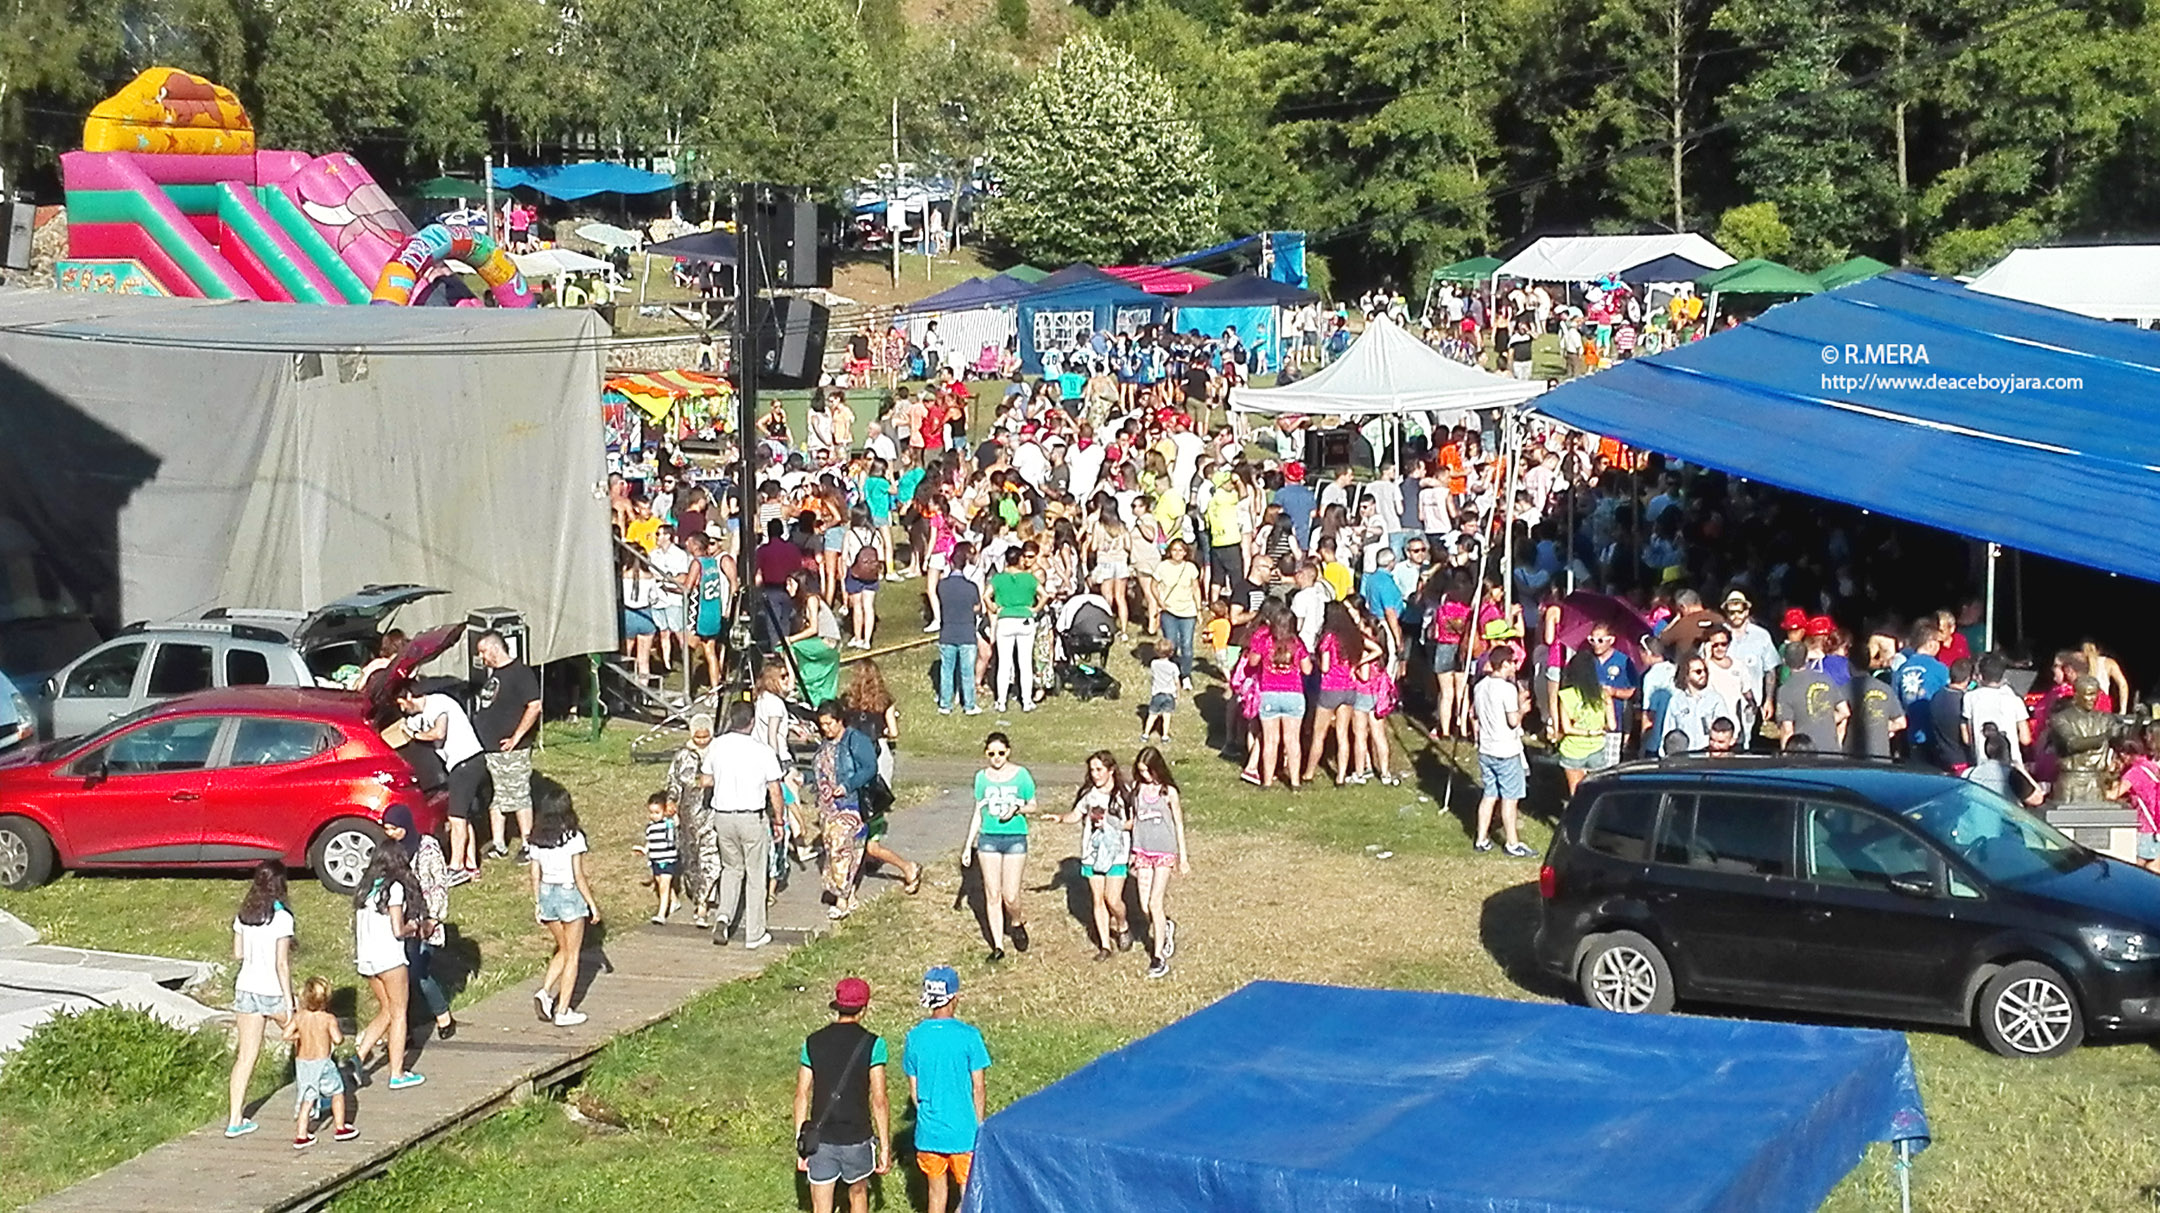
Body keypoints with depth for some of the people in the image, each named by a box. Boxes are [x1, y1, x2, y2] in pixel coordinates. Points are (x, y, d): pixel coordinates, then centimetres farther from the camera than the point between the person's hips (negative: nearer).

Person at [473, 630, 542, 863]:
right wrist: (477, 735, 17)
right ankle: (498, 844, 20)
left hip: (511, 749, -9)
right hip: (486, 747, 9)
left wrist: (516, 737, -20)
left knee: (519, 796, -3)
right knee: (494, 798, 12)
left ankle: (527, 844, 4)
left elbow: (534, 707, -19)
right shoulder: (489, 673, 15)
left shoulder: (521, 673, -12)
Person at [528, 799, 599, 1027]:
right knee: (572, 955, 6)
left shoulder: (538, 841, 4)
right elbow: (579, 876, -13)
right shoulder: (574, 839, -11)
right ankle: (562, 1012, 7)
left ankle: (545, 991, 1)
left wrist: (537, 903, 17)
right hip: (570, 894, -5)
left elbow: (535, 876, 7)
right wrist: (592, 904, -7)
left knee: (563, 950, 21)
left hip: (546, 895, 5)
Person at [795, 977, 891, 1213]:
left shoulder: (813, 1043, 1)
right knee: (858, 1194, 25)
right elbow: (879, 1101, -11)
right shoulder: (872, 1044, -9)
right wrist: (885, 1147, -4)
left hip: (820, 1140, 2)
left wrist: (800, 1145, 9)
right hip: (857, 1138, -2)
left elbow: (802, 1096, 2)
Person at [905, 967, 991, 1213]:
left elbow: (914, 1091, 5)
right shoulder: (968, 1036, -14)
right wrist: (981, 1128, 4)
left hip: (928, 1134, 4)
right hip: (963, 1132, -4)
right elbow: (978, 1089, -8)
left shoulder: (915, 1037, -3)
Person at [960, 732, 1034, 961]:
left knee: (1010, 896, -6)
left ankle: (1017, 924, 26)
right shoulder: (982, 777, 5)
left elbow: (1033, 805, 6)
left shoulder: (1020, 775, -3)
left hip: (1015, 839, -2)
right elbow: (978, 813, 12)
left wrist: (1017, 809, -16)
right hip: (989, 838, 2)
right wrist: (968, 845, 11)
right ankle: (998, 945, 10)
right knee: (992, 895, 3)